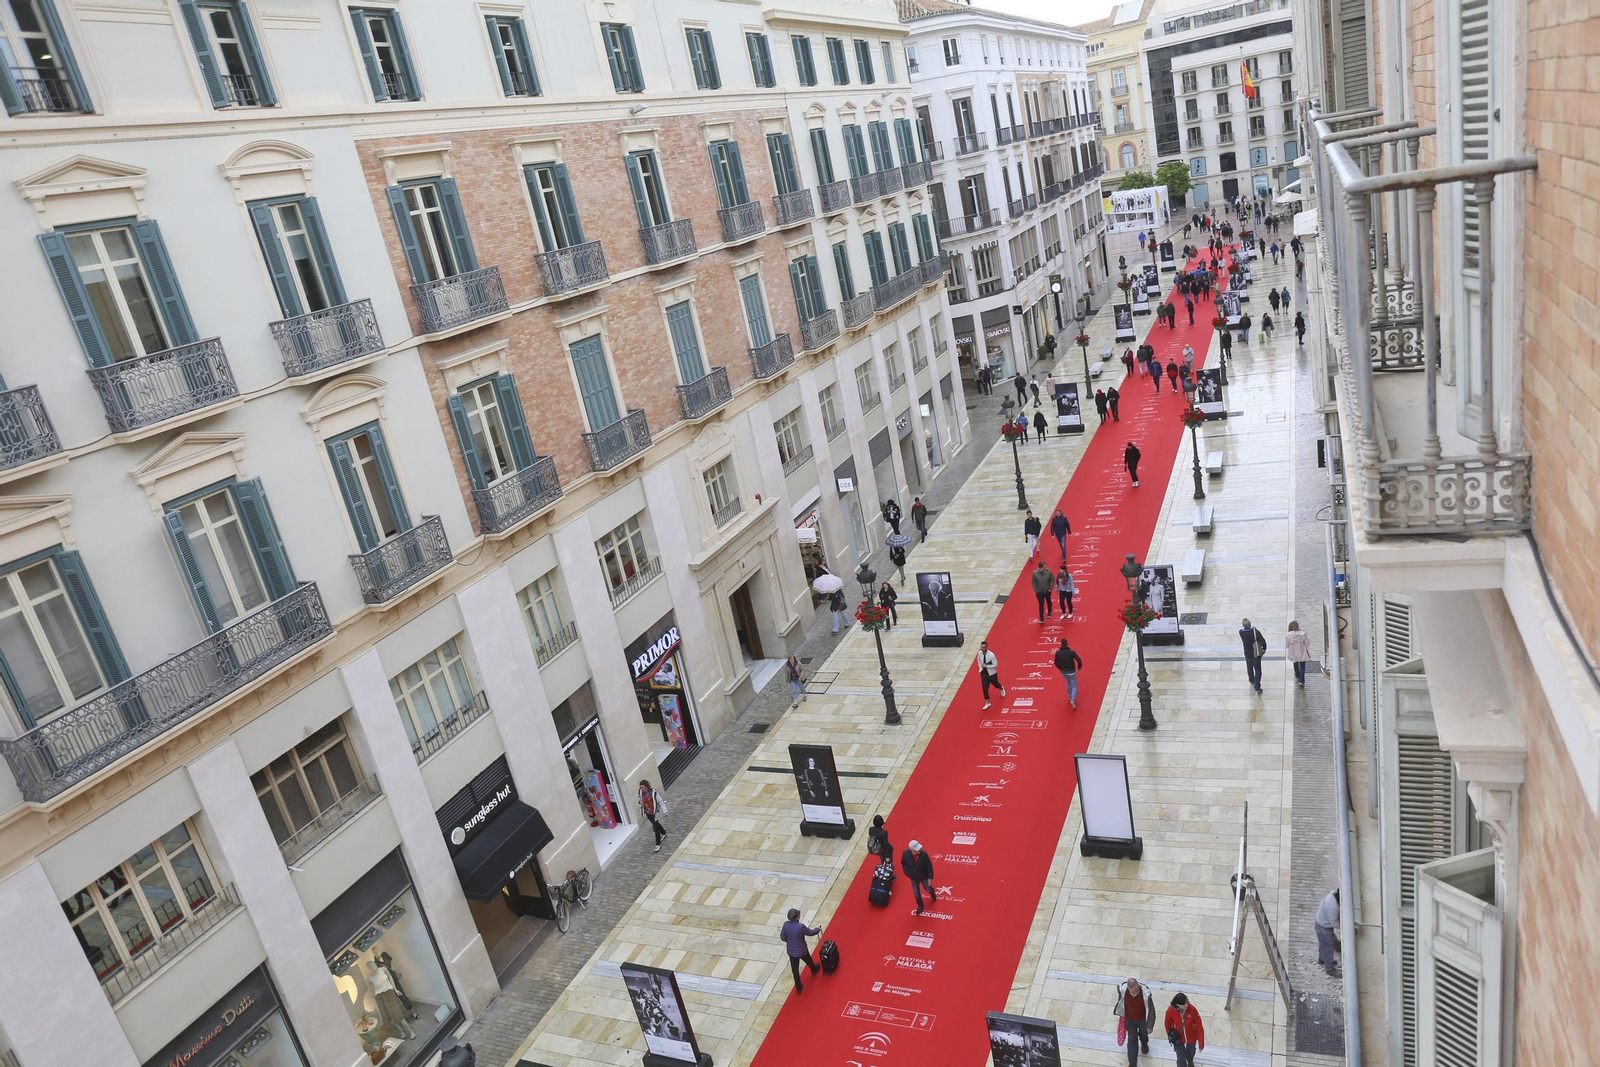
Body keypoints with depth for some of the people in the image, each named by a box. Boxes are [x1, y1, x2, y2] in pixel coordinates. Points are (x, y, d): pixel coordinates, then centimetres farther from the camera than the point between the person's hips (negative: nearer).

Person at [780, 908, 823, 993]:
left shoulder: (786, 925, -21)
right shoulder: (801, 926, -33)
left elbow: (783, 938, -7)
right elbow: (810, 933, -13)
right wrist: (818, 929, 7)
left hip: (791, 951, 2)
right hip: (802, 951, -2)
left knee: (795, 970, 18)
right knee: (809, 961, 31)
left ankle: (798, 988, 31)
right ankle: (814, 970, 61)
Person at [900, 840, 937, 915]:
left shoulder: (923, 854, -33)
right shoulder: (906, 854, -29)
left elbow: (929, 866, -18)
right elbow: (903, 863, -6)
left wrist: (930, 877, -13)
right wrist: (907, 873, -7)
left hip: (924, 877, -1)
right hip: (913, 878, 1)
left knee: (928, 889, 24)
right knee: (916, 893, 18)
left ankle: (933, 893, 62)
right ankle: (920, 906, 47)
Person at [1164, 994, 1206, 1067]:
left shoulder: (1192, 1009, -31)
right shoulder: (1171, 1011, -30)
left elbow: (1199, 1027, -20)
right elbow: (1168, 1025, -9)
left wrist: (1201, 1043, -16)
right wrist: (1170, 1037, 7)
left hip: (1191, 1037, 2)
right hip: (1178, 1038, -2)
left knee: (1191, 1052, 30)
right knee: (1181, 1059, 5)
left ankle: (1190, 1061, 65)